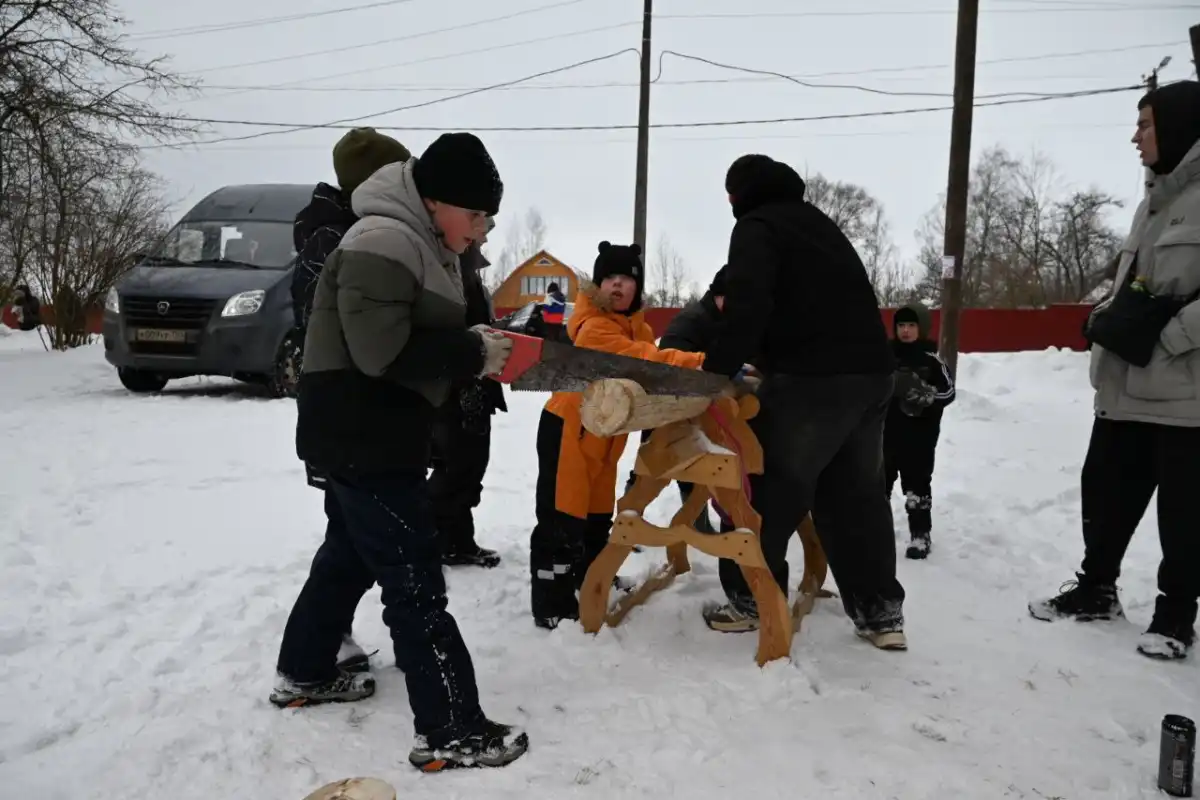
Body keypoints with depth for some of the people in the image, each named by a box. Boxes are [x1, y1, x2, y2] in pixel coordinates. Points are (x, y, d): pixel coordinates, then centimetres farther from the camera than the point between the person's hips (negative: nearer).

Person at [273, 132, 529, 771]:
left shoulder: (424, 245, 14)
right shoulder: (383, 242, -19)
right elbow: (382, 350, -27)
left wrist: (477, 345, -1)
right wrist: (473, 354, -18)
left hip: (376, 433, 11)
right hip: (359, 435, -11)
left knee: (352, 555, 23)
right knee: (415, 581, -7)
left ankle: (304, 674, 42)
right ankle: (451, 731, 2)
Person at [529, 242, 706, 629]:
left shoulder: (635, 325, 8)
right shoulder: (594, 327, -22)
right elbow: (646, 360, -32)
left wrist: (701, 366, -19)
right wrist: (706, 363, -39)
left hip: (602, 434, 9)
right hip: (568, 429, -9)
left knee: (597, 514, 18)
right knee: (562, 517, -6)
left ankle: (591, 581, 35)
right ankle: (551, 605, 1)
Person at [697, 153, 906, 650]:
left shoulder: (757, 226, -1)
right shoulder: (817, 222, 27)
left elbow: (746, 305, -17)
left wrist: (718, 370, -15)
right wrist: (759, 362, 28)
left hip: (813, 379, -9)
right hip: (872, 373, 9)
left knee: (771, 489, 3)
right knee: (857, 493, 15)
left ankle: (751, 600, 12)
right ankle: (881, 612, 20)